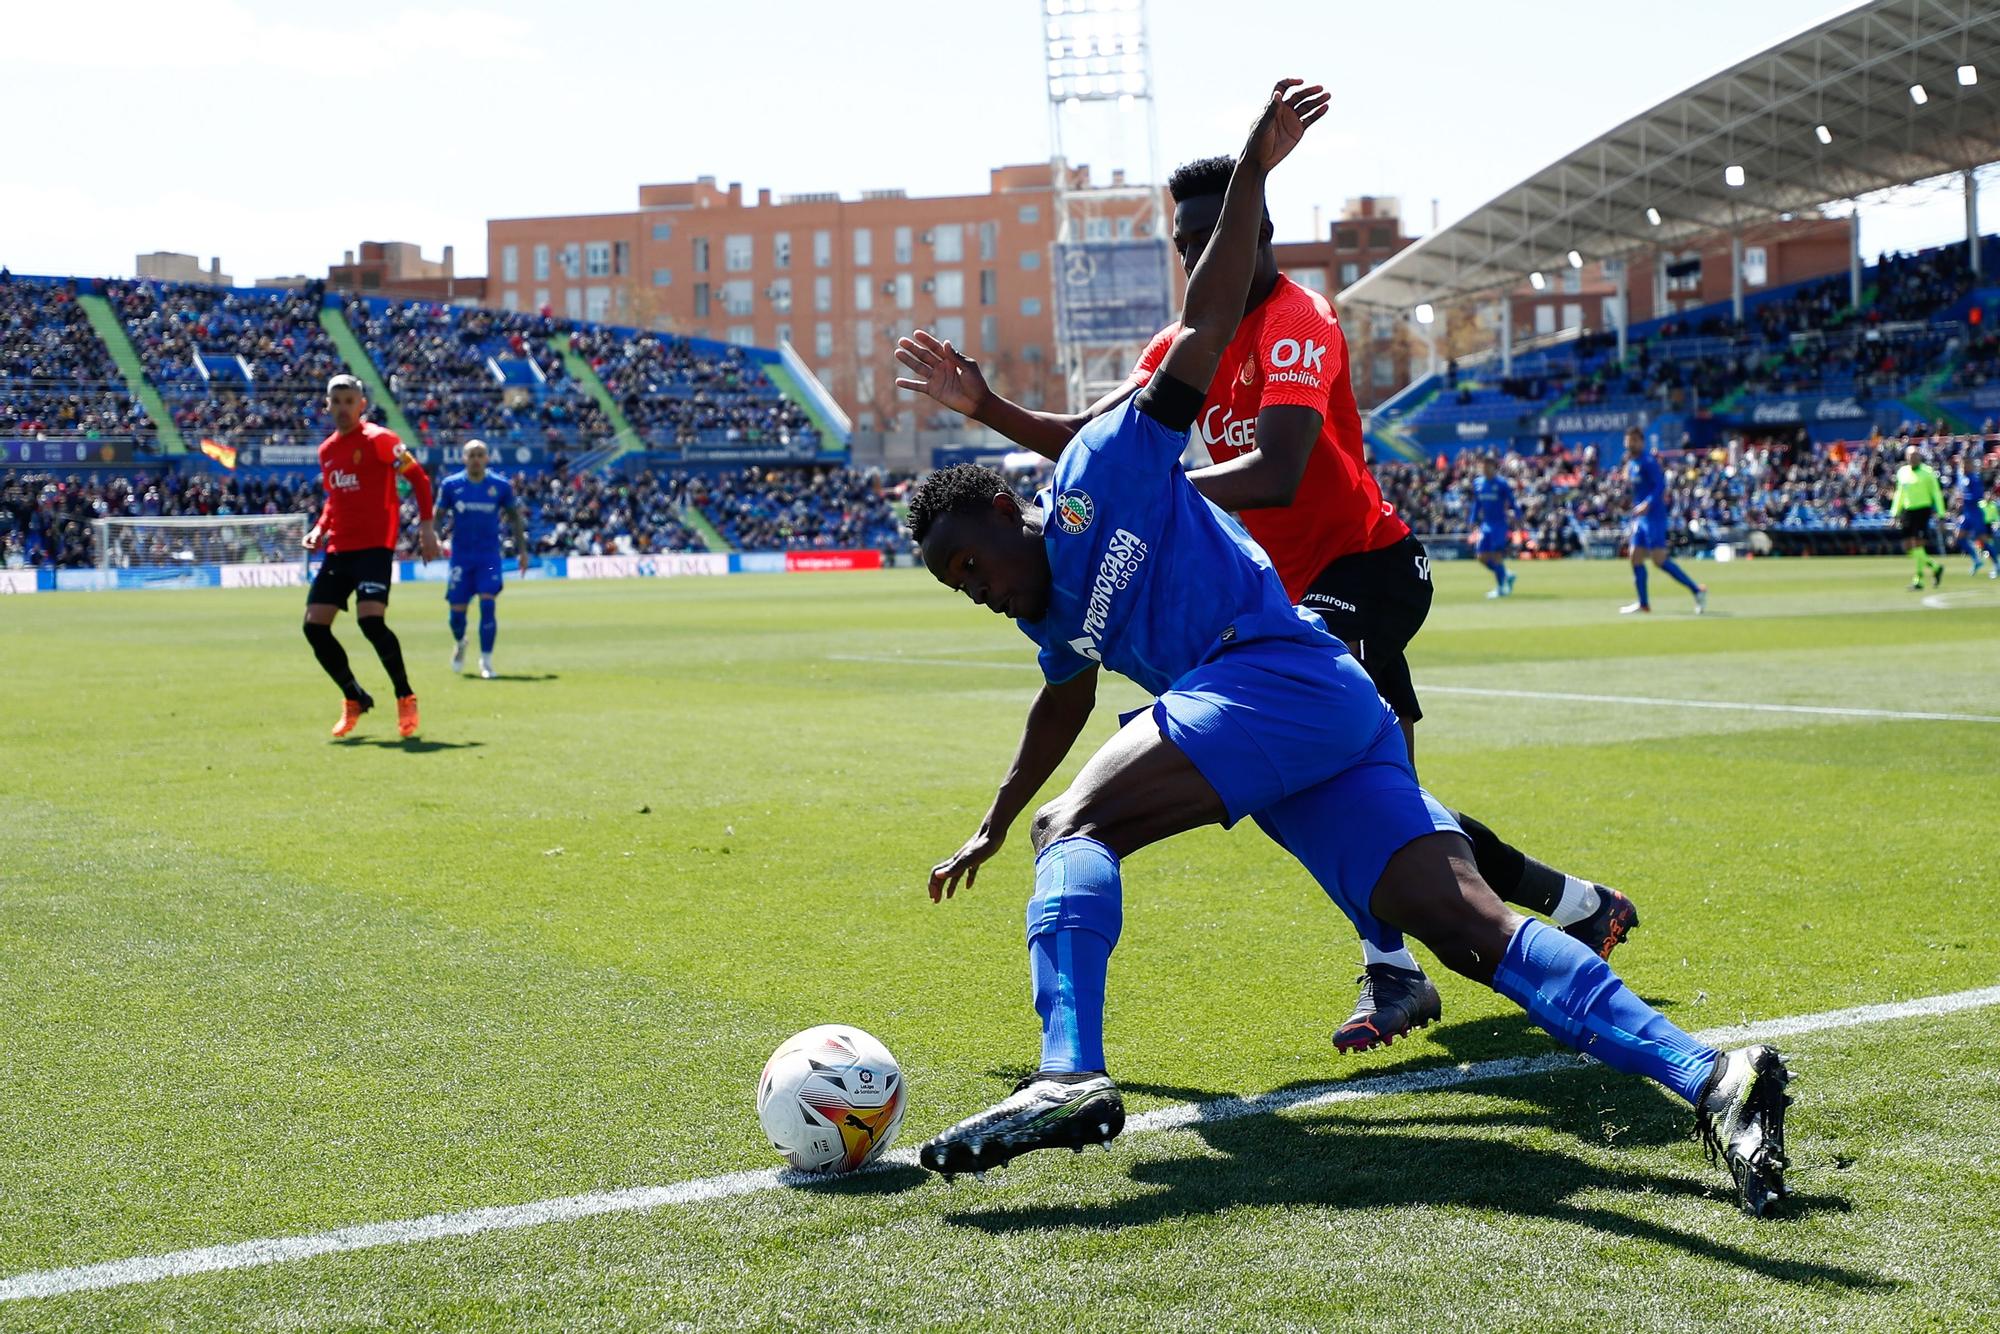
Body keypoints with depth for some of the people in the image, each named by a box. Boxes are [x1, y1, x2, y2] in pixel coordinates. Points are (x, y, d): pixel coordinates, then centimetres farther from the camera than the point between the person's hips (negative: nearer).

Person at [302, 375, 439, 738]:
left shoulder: (378, 439, -6)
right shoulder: (326, 450, 15)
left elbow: (418, 477, -6)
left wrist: (426, 525, -13)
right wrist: (319, 529, 10)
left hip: (375, 545, -7)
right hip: (337, 548, 7)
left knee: (370, 620, -23)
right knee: (314, 626, -1)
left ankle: (405, 698, -4)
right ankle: (354, 698, 16)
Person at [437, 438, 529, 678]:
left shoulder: (501, 486, -1)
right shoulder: (451, 485, -1)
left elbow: (515, 517, 9)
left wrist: (522, 550, 7)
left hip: (489, 555, -1)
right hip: (461, 556, 1)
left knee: (488, 604, -16)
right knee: (457, 611, 2)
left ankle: (486, 661, -6)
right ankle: (459, 643, 36)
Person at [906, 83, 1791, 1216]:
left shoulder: (1100, 471, 6)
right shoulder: (1053, 616, 29)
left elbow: (1207, 319, 0)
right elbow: (1065, 707, 48)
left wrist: (1254, 170, -8)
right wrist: (990, 830, 59)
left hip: (1280, 671, -8)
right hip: (1346, 733, 8)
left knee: (1073, 828, -15)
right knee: (1469, 925, -10)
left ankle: (1071, 1078, -37)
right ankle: (1708, 1076, -24)